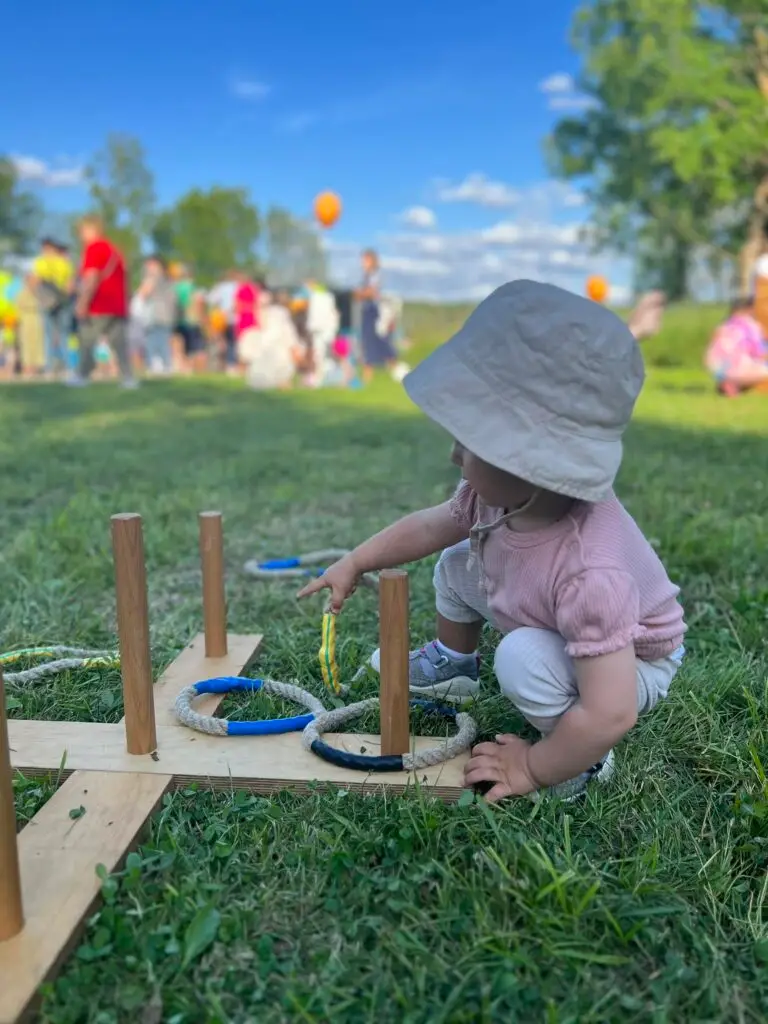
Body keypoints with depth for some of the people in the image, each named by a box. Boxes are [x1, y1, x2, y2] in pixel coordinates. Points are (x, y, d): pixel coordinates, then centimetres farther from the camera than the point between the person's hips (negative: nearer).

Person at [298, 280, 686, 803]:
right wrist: (354, 563, 5)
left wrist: (531, 770, -27)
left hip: (633, 667, -7)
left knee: (524, 657, -34)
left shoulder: (589, 573, -46)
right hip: (556, 635, 7)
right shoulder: (501, 496, -23)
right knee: (456, 565, 8)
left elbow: (610, 714, -42)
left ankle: (584, 761, -4)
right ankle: (453, 664, 35)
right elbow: (429, 526, -1)